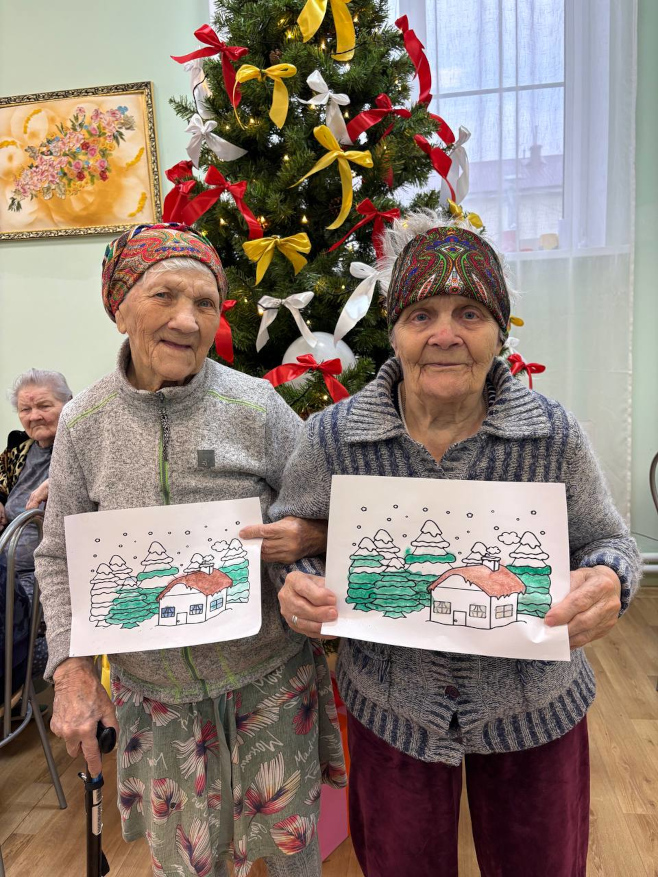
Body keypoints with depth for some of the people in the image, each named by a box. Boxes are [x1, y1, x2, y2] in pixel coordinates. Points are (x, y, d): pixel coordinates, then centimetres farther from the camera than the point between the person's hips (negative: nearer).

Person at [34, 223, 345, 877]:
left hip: (270, 674, -1)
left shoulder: (256, 407, -12)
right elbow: (60, 557, 3)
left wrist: (309, 536, -24)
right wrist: (70, 670, -6)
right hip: (152, 687, 2)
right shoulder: (84, 421, -6)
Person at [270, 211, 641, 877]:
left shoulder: (556, 436, -15)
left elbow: (606, 542, -2)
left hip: (533, 715, 1)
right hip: (390, 713, 0)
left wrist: (607, 582, -24)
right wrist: (298, 586, -24)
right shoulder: (331, 438, -15)